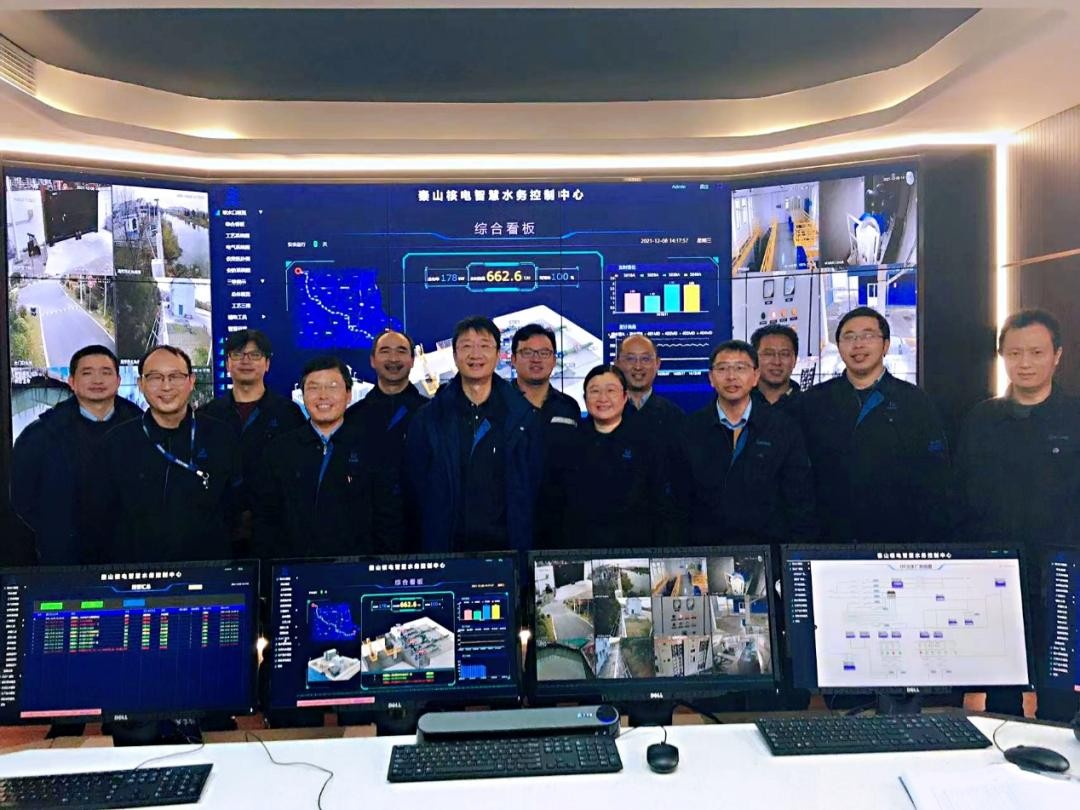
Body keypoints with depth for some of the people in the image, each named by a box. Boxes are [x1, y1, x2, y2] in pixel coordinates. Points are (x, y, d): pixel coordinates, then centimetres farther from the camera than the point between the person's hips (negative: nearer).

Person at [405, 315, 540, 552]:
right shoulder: (428, 418, 5)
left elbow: (533, 486, 5)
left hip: (508, 548, 0)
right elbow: (417, 487, 6)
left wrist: (523, 546, 0)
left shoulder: (523, 416, 5)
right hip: (446, 550, 0)